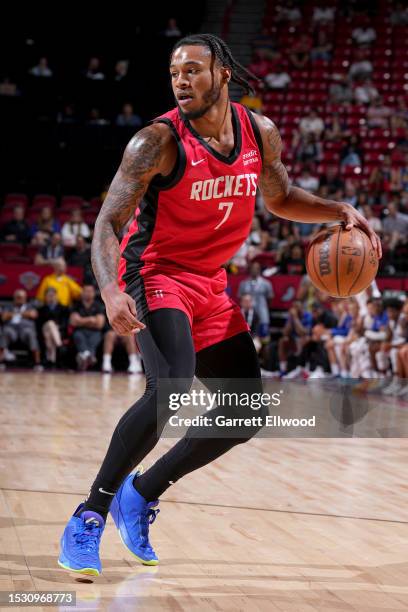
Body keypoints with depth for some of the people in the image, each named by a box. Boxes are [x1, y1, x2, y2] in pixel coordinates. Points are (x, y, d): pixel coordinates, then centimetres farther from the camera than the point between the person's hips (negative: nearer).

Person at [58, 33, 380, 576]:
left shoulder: (261, 134, -2)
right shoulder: (159, 141, -19)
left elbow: (280, 199, 17)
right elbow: (108, 222, -22)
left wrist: (341, 212, -1)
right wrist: (111, 292, -40)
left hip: (211, 285, 7)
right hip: (156, 273, -7)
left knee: (249, 413, 6)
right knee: (172, 386, -31)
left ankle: (143, 492, 20)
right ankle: (90, 516, -19)